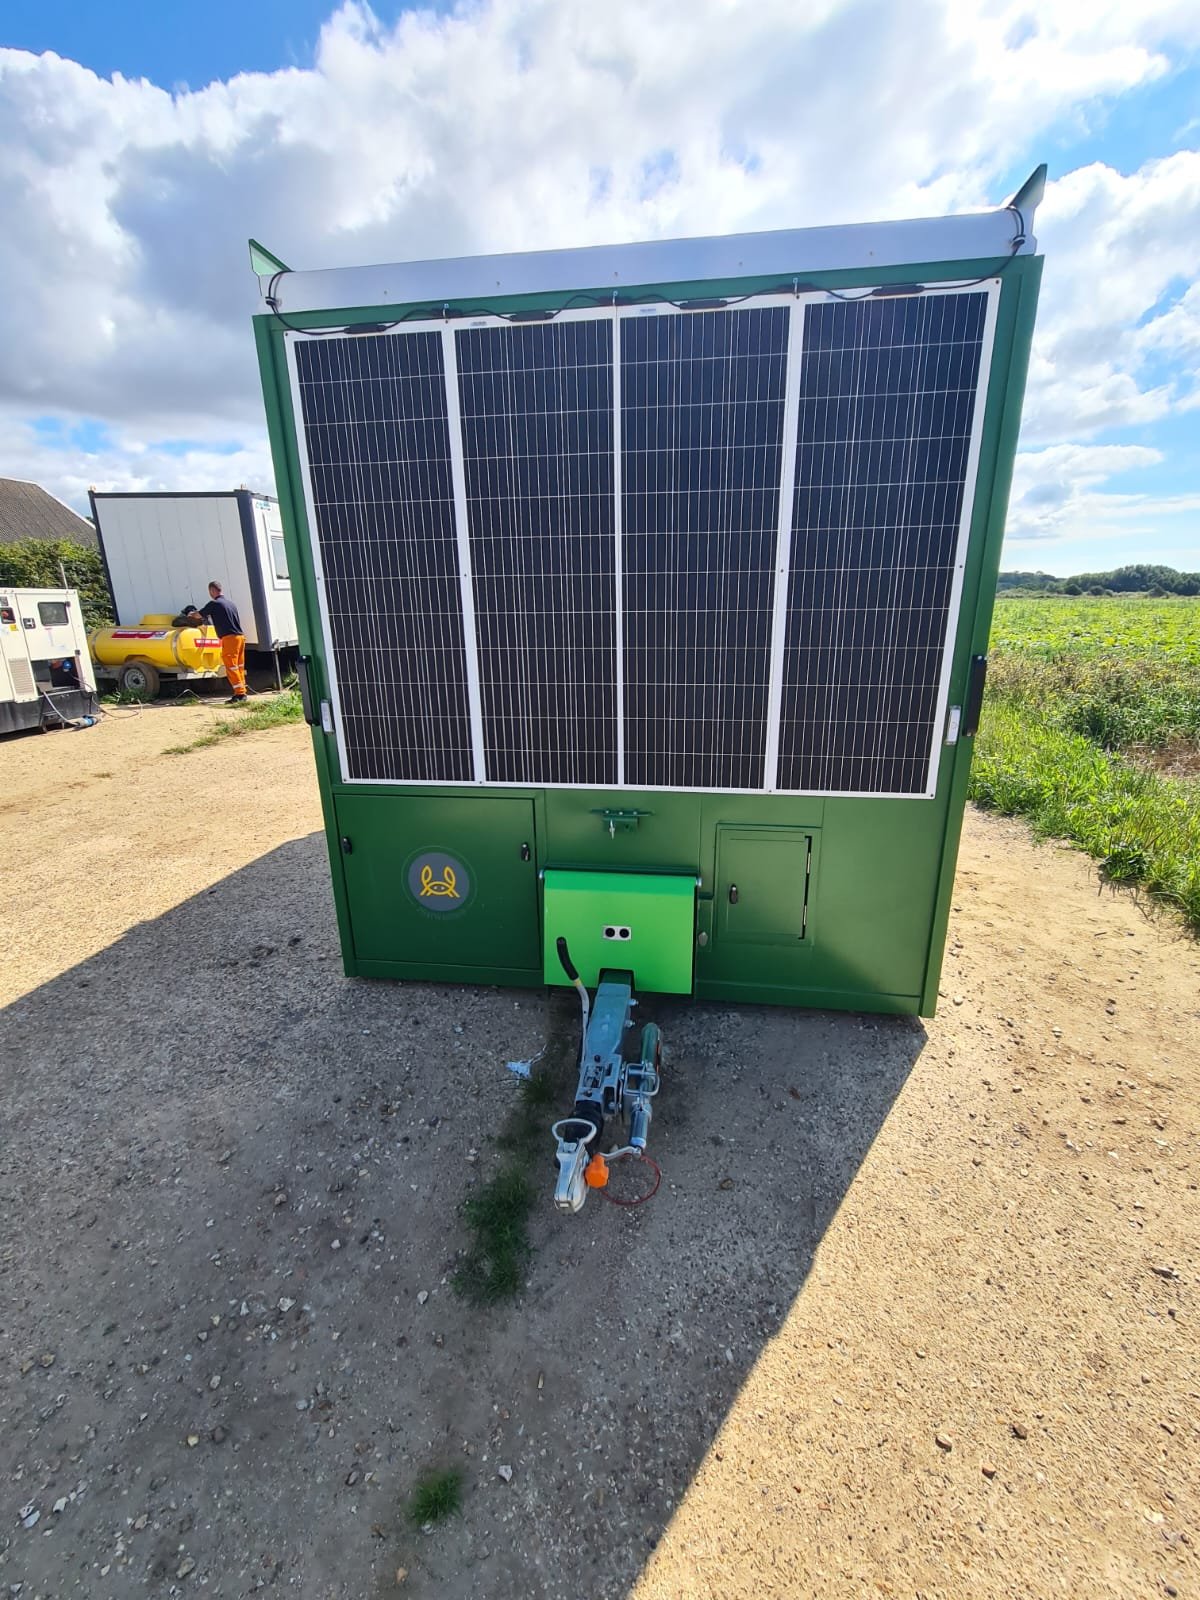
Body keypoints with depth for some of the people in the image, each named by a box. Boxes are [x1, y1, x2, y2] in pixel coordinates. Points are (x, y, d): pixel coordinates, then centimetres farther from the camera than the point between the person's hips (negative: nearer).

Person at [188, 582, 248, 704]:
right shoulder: (230, 603, 18)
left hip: (229, 638, -7)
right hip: (240, 636, 7)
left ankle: (239, 693, -11)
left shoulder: (214, 604, -4)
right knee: (239, 667, 10)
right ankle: (242, 692, 13)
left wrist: (191, 614, 30)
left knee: (231, 667, -6)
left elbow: (199, 615, 8)